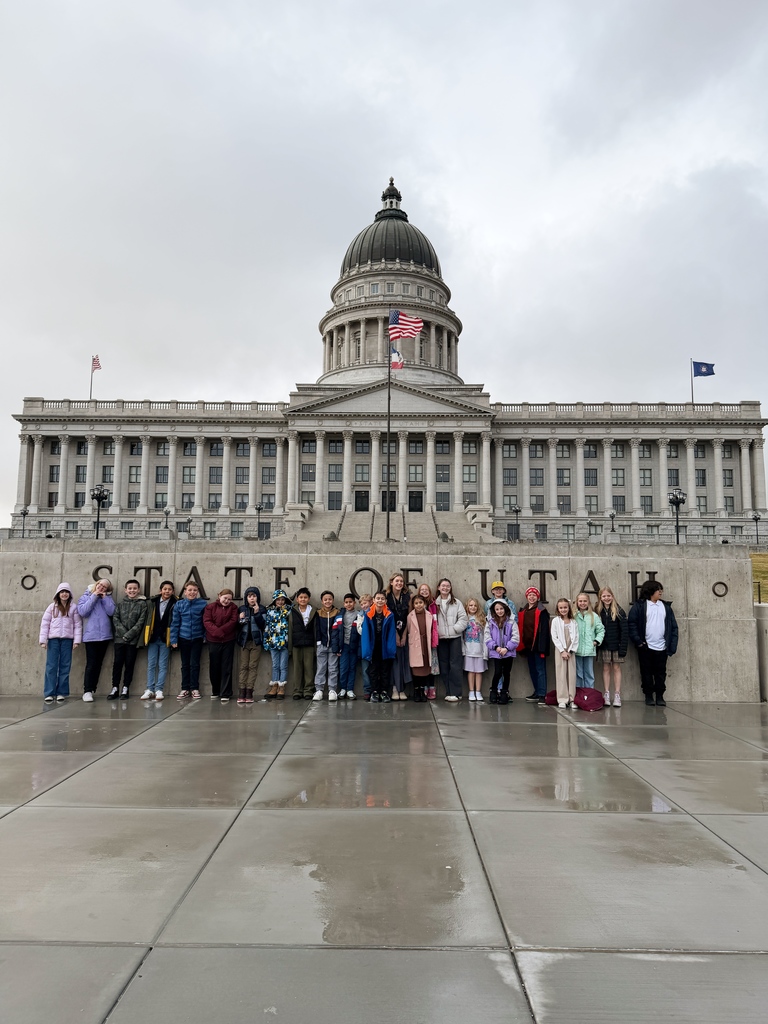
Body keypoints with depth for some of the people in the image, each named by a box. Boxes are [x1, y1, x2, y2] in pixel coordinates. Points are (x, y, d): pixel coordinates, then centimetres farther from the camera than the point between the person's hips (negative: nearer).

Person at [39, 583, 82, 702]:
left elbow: (78, 625, 3)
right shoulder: (52, 606, 6)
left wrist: (77, 640, -4)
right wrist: (43, 640, -4)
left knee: (65, 666, 3)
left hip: (67, 639, 0)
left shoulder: (73, 608, 6)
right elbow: (45, 623, 3)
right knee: (51, 666, -2)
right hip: (53, 639, 0)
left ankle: (61, 692, 8)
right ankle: (49, 693, -1)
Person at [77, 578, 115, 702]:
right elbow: (82, 612, -12)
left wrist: (105, 597, -5)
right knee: (91, 664, -10)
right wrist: (94, 597, -9)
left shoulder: (107, 598, 13)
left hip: (104, 635, 3)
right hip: (91, 636, -3)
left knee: (98, 664, 8)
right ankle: (87, 691, -9)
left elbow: (111, 612, -4)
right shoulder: (85, 597, 6)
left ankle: (92, 690, 16)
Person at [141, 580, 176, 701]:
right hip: (153, 638, 3)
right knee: (151, 665, 6)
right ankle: (150, 689, 10)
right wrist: (146, 636, 3)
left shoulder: (175, 604, -4)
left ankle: (159, 690, 5)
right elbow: (148, 619, 8)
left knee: (163, 665, 2)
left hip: (165, 639, -3)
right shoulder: (153, 602, 6)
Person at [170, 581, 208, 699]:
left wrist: (206, 636, -6)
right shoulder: (179, 604, -2)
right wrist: (174, 639, -2)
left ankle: (195, 688, 12)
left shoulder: (203, 604, -6)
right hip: (183, 638, 2)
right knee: (185, 664, 11)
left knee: (194, 664, 1)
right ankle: (185, 689, 19)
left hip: (197, 638, -2)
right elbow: (175, 623, 0)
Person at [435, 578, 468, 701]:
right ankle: (448, 692, 13)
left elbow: (463, 619, -1)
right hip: (441, 638, 2)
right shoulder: (435, 603, 8)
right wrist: (436, 631, -8)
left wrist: (455, 628, -10)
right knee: (444, 665, 5)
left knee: (455, 665, -5)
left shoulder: (456, 603, 4)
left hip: (454, 637, -2)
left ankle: (455, 692, -2)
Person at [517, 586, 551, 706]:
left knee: (540, 669, -5)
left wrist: (542, 646, -19)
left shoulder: (541, 611, -8)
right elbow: (520, 628, 13)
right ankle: (537, 692, 24)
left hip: (537, 645, -7)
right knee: (532, 670, 14)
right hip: (528, 645, 7)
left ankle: (542, 695, -4)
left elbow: (544, 630, -13)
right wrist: (521, 644, 6)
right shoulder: (522, 611, 11)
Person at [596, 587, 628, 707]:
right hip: (604, 646, 2)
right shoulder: (598, 611, 4)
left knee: (616, 668, 3)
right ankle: (606, 695, 8)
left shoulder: (619, 611, -4)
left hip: (616, 645, -2)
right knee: (606, 669, 5)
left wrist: (623, 647, -12)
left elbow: (624, 631, -7)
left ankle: (617, 695, 6)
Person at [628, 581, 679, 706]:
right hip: (645, 647, -3)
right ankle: (649, 695, 16)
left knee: (661, 673, 7)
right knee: (646, 672, 6)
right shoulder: (639, 605, -2)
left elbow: (673, 626, 8)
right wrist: (638, 641, -13)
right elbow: (631, 624, -6)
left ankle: (660, 696, 17)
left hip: (662, 647, 3)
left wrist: (672, 646, 0)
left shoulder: (666, 606, 10)